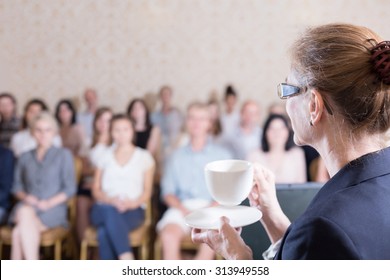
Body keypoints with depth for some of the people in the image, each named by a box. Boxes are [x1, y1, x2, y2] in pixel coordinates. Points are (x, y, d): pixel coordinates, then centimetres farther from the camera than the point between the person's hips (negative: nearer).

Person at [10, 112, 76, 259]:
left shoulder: (63, 155, 10)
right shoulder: (25, 157, 20)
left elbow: (70, 188, 4)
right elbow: (16, 186, 17)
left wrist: (49, 203, -10)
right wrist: (25, 197, -5)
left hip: (53, 210, -2)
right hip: (27, 207, 2)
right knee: (25, 213, -35)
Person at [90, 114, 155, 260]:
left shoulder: (144, 156, 15)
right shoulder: (105, 156, 19)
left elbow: (147, 191, 8)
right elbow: (96, 190, 13)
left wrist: (133, 203, -14)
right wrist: (111, 200, -9)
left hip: (133, 211, -1)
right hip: (104, 210, 1)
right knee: (110, 211, -39)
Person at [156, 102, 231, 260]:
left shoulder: (222, 155, 14)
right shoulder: (177, 156, 18)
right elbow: (167, 192, 12)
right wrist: (183, 209, -9)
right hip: (182, 207, 1)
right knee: (169, 235, -31)